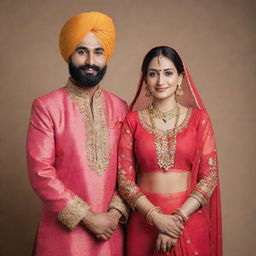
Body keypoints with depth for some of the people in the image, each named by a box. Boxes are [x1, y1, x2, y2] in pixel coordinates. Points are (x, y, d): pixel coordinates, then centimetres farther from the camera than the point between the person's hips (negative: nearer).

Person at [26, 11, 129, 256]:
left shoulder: (119, 107, 3)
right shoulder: (46, 107, -9)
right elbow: (41, 172, -13)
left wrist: (116, 212, -9)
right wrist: (87, 217, -14)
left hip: (110, 229, 4)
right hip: (64, 230, -3)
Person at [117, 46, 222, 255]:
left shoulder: (198, 118, -1)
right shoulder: (133, 120, 0)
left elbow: (209, 177, -4)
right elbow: (124, 178, -3)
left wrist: (178, 218, -13)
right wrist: (157, 217, -14)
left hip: (190, 219, 0)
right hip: (144, 220, 0)